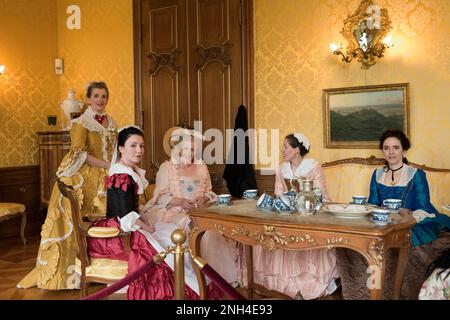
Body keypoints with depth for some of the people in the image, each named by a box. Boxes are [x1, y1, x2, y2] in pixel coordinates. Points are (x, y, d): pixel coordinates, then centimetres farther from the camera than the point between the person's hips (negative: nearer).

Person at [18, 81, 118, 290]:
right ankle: (67, 270, 3)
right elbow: (79, 153, -17)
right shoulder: (81, 123, -6)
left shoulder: (111, 123, 15)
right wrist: (107, 165, -19)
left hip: (105, 178, 6)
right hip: (83, 179, -6)